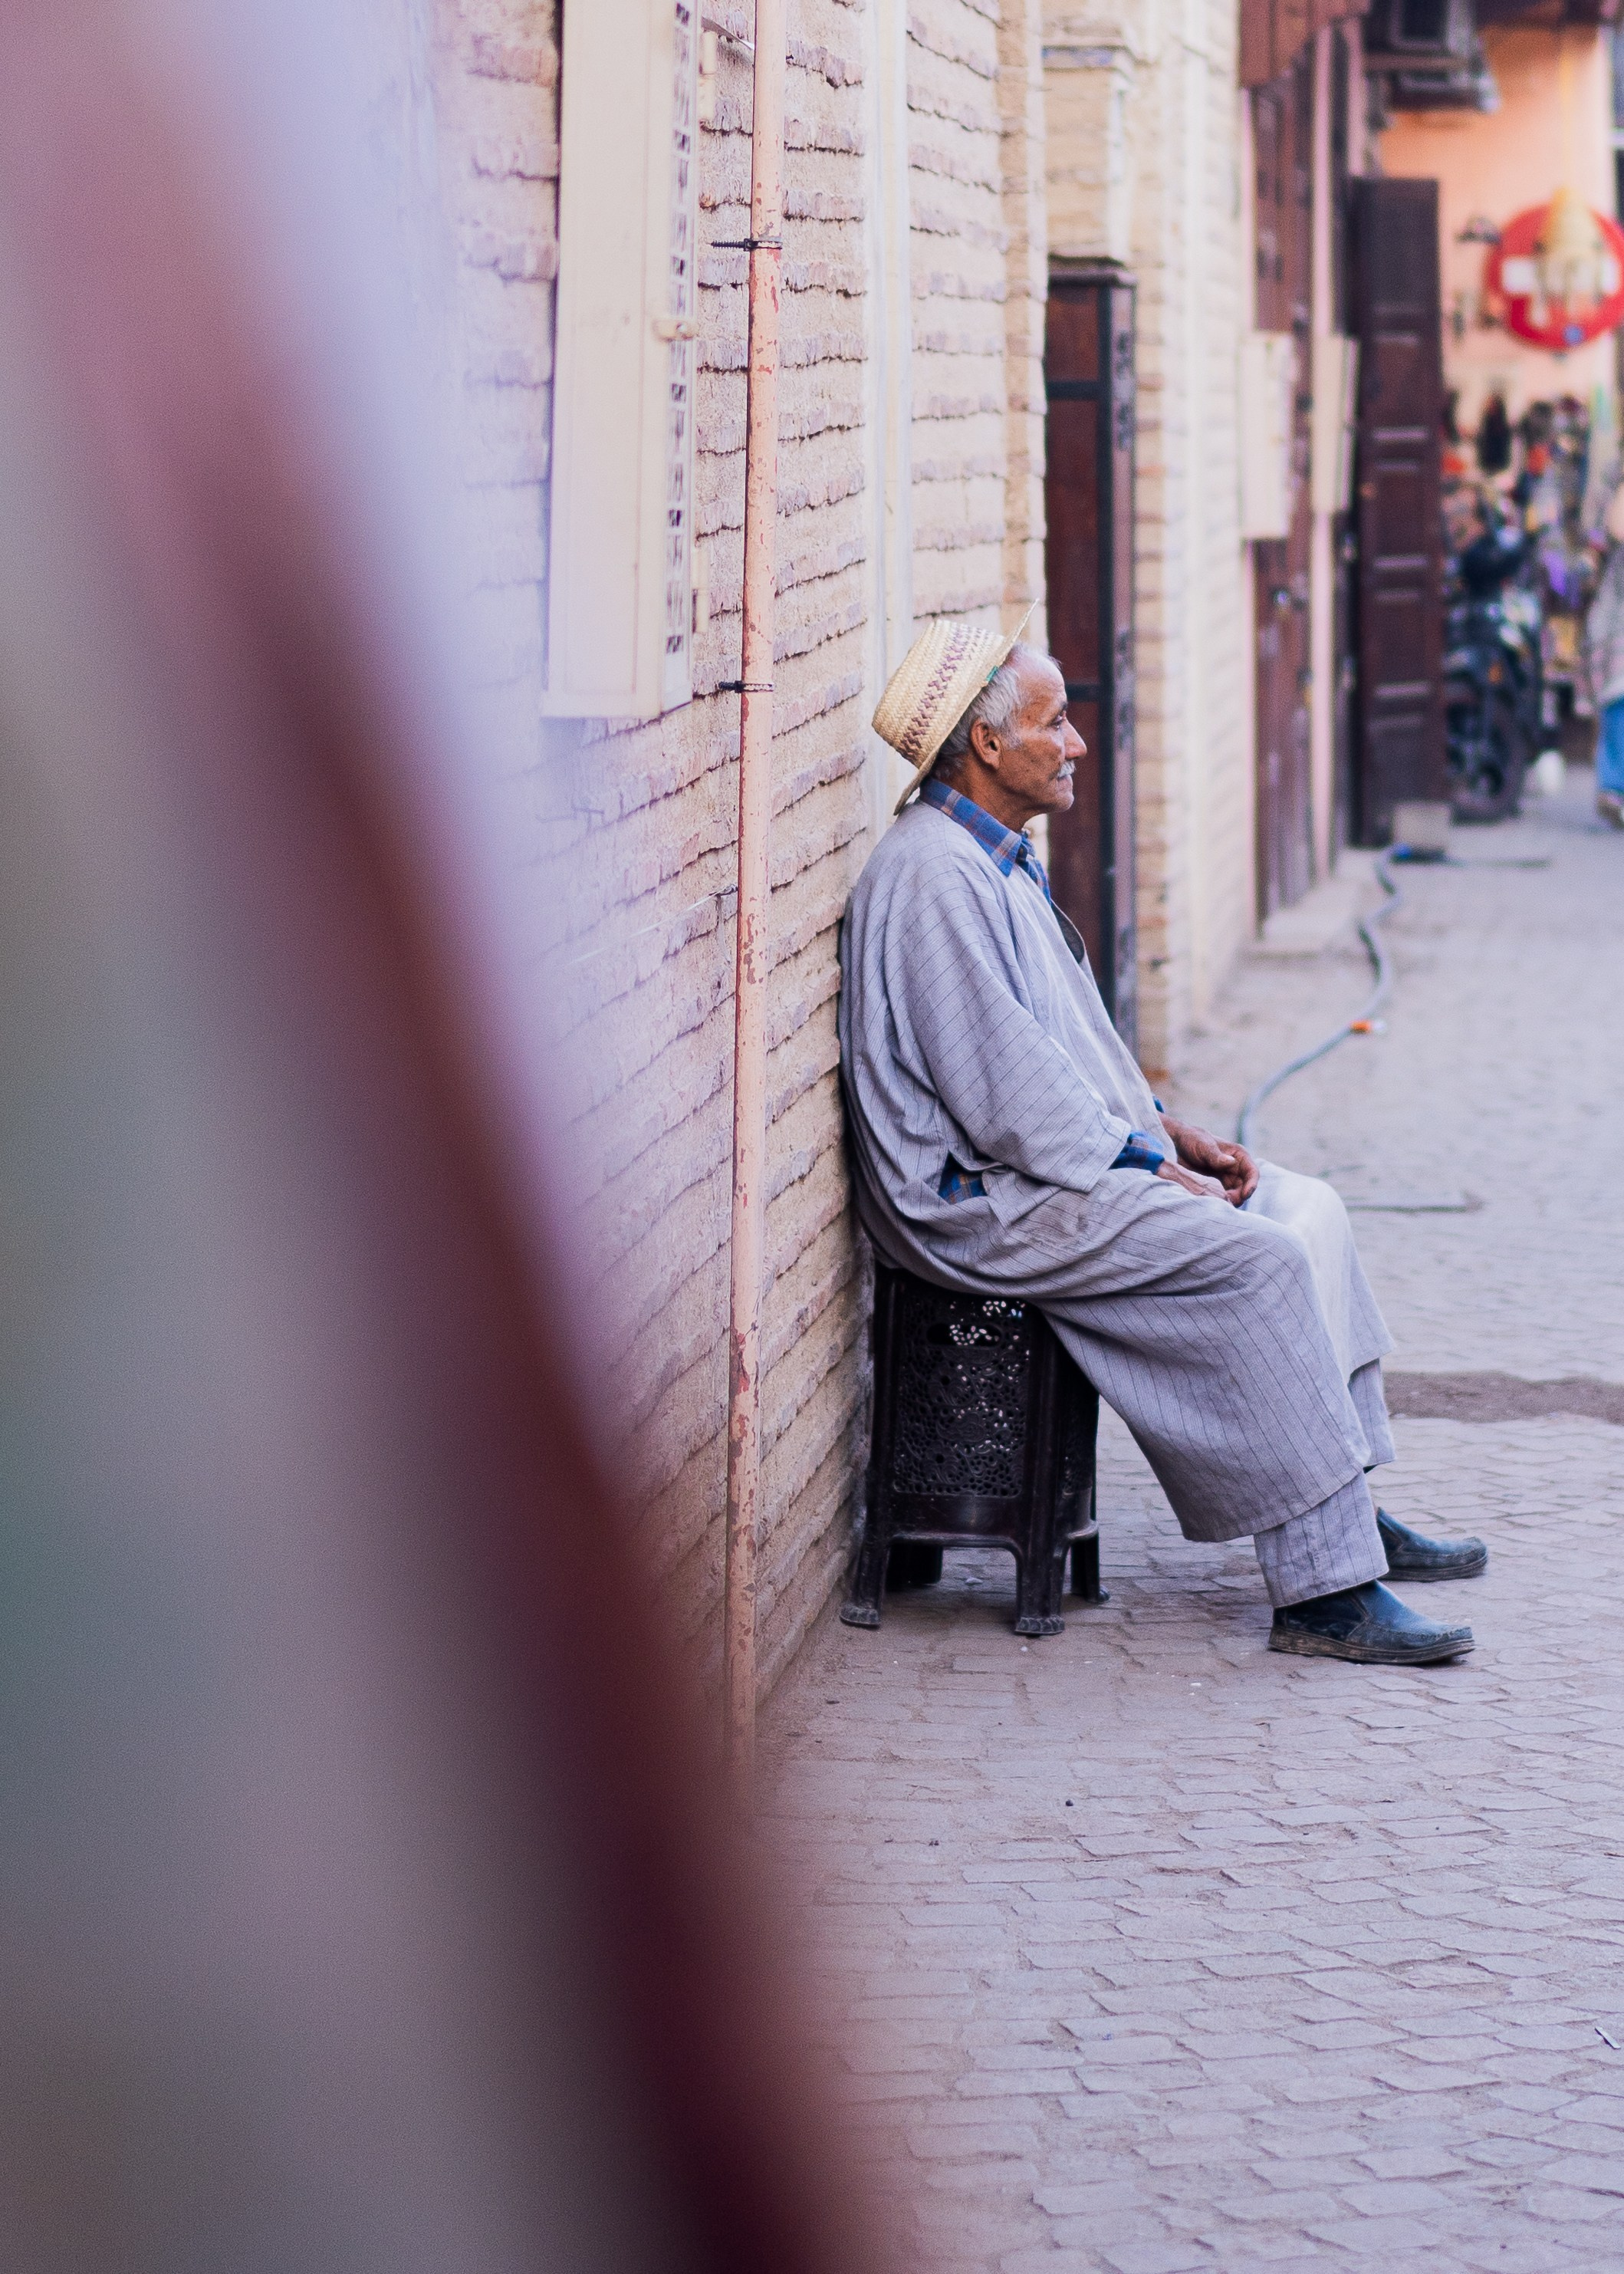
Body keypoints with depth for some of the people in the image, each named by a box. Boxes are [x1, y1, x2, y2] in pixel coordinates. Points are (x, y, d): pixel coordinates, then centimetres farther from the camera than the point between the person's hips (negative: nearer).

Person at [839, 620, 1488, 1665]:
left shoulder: (999, 860, 15)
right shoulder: (930, 880, -19)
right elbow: (1006, 1092, -23)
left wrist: (1167, 1131, 10)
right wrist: (1152, 1167, -15)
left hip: (1063, 1158, 11)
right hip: (985, 1204, -11)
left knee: (1308, 1208, 8)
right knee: (1262, 1260, -21)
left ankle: (1348, 1513, 11)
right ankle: (1323, 1591, -19)